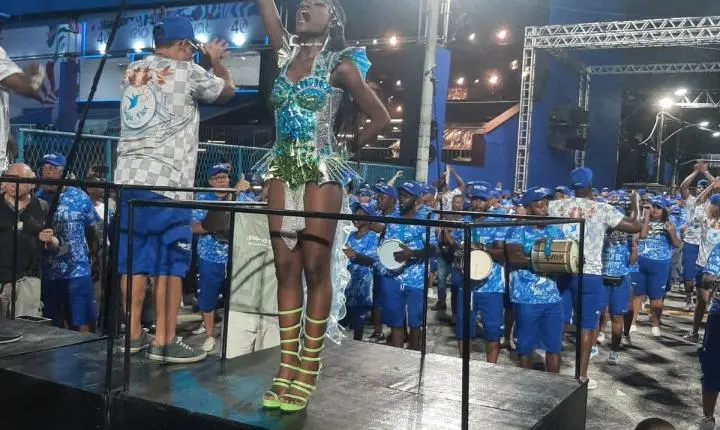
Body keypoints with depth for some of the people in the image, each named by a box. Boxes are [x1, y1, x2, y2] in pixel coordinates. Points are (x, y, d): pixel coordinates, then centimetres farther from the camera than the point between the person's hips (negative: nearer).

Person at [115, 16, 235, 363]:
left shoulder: (133, 72, 17)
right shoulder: (187, 72, -1)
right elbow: (227, 90, 15)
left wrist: (205, 61, 40)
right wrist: (215, 60, 33)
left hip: (128, 178, 7)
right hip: (165, 181, -7)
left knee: (134, 258, 10)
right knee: (169, 261, -2)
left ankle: (133, 335, 15)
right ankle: (164, 342, 1)